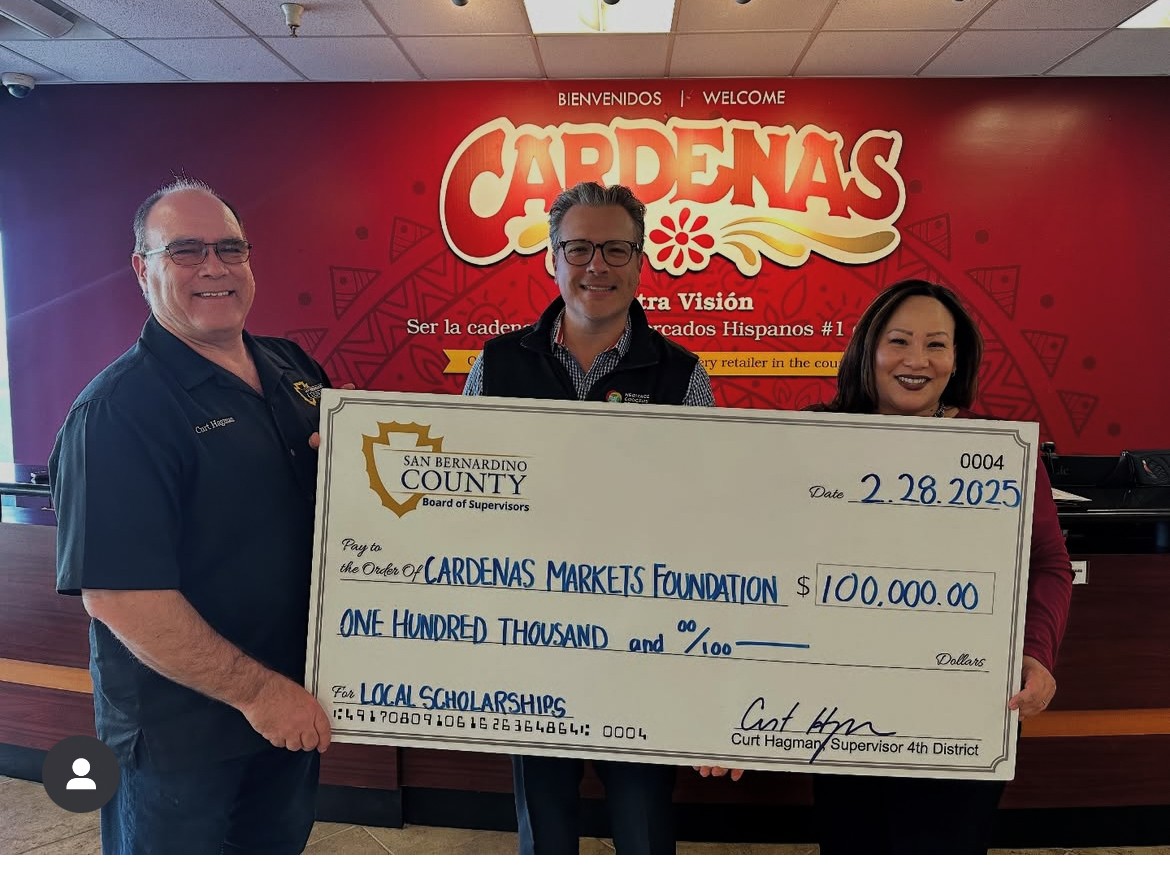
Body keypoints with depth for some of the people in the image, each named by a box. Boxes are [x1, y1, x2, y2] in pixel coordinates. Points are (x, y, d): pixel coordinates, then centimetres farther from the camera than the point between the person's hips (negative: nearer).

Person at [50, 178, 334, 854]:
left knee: (281, 848, 25)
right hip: (180, 733, -6)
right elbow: (116, 594, -24)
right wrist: (256, 690, -21)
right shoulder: (115, 411, -19)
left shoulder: (294, 367, 2)